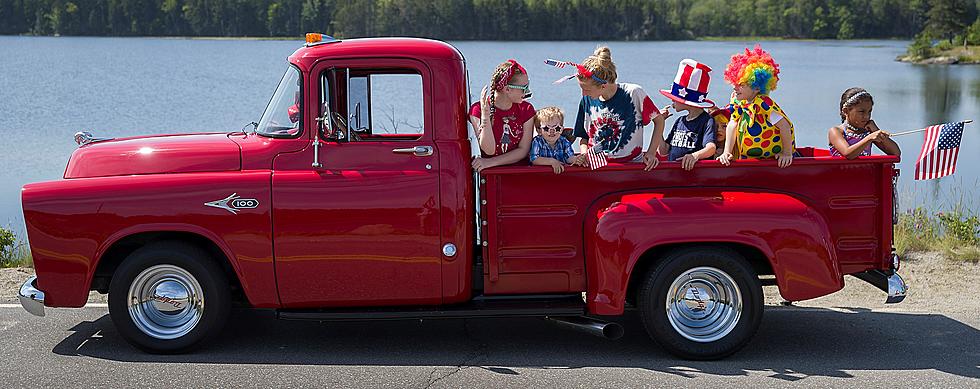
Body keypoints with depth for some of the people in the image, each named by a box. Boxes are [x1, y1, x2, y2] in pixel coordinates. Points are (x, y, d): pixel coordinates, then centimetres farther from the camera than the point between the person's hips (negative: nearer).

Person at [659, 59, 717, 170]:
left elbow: (711, 148, -17)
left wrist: (696, 155, -36)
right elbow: (664, 151, 21)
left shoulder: (707, 121, -2)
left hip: (692, 170, -5)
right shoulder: (679, 121, 21)